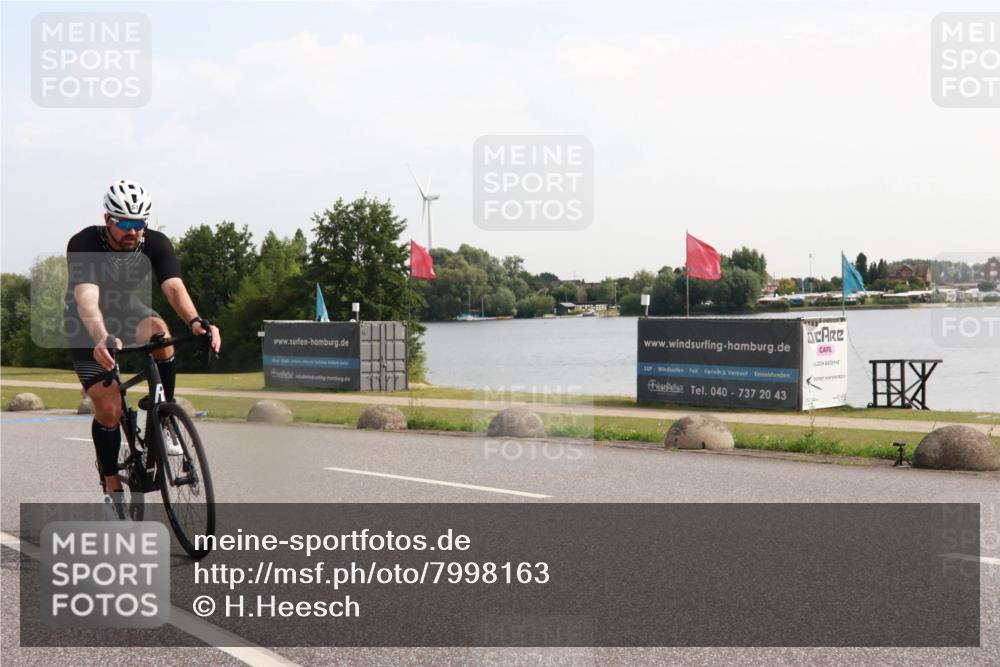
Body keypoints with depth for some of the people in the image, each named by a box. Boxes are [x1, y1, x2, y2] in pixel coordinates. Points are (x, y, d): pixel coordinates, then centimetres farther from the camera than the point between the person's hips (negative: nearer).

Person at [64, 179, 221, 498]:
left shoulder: (156, 244, -21)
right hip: (87, 324, -2)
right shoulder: (84, 244, -30)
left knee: (159, 332, -34)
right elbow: (86, 298, -44)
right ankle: (111, 483, 9)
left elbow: (174, 287, -35)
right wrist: (102, 339, -63)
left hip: (128, 309, 2)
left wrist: (196, 322, -56)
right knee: (109, 409, -12)